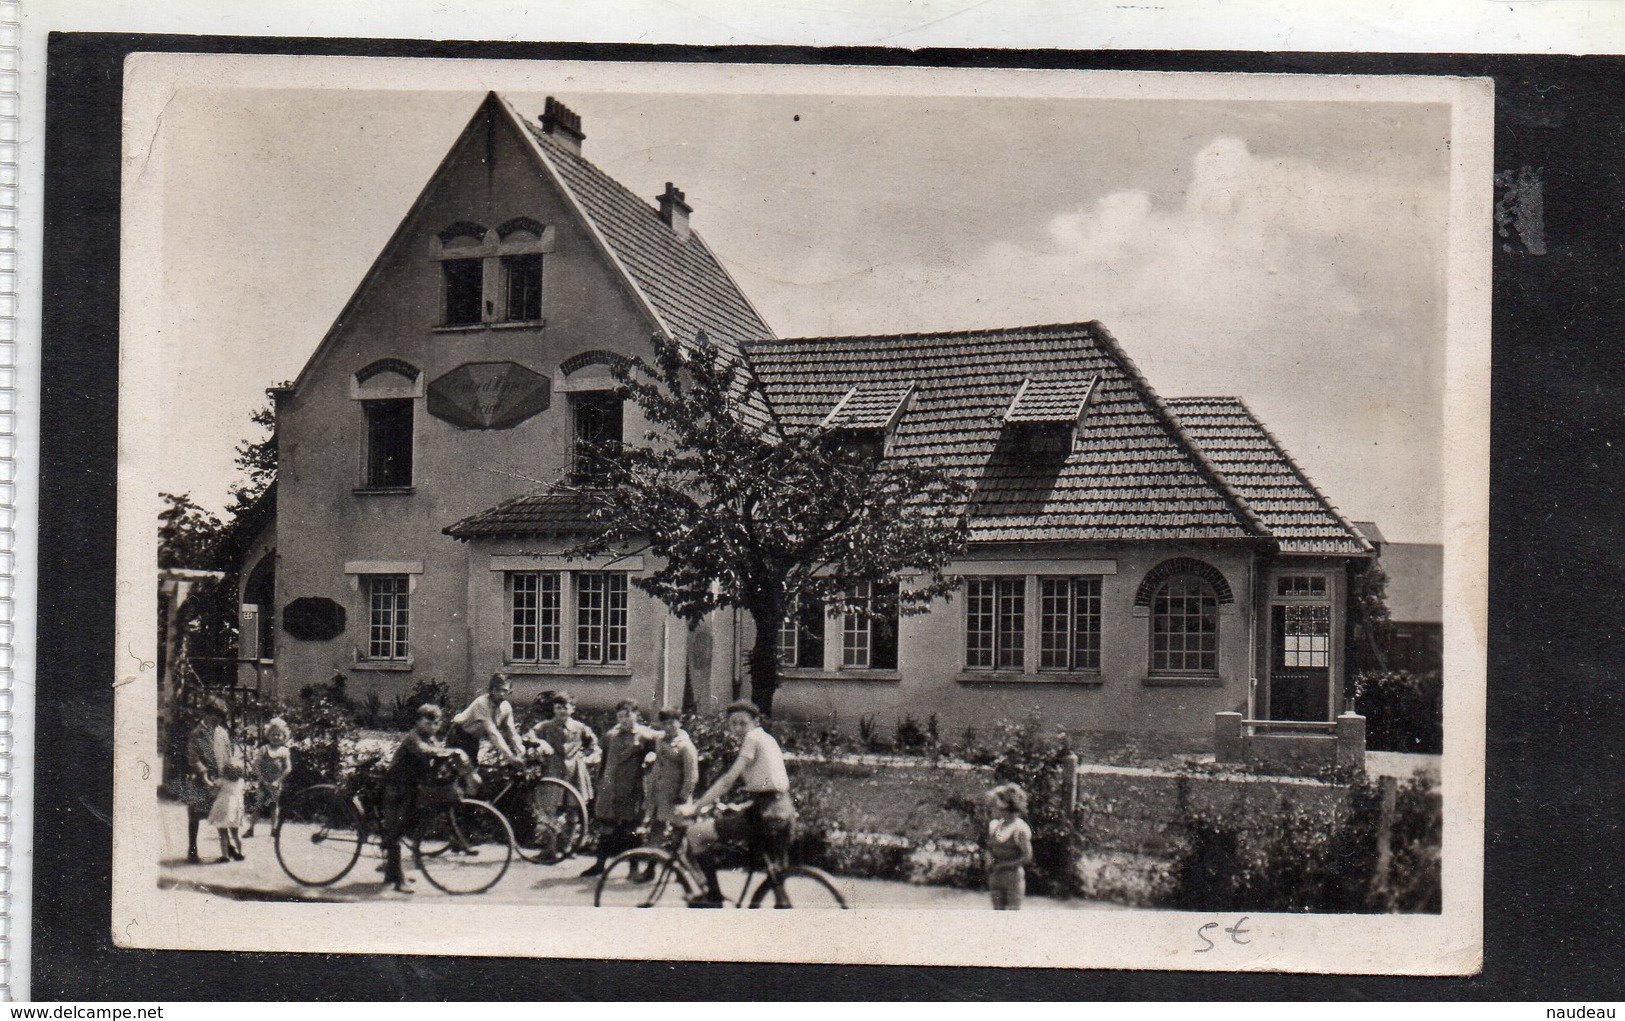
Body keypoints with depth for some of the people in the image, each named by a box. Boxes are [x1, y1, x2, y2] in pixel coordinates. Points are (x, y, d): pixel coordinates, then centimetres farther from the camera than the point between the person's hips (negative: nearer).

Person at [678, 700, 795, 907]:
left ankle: (714, 896, -1)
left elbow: (729, 779, -12)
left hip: (766, 814, -10)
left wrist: (695, 806, -10)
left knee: (696, 832, -5)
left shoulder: (753, 738, -6)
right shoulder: (767, 739, 22)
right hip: (785, 813, 10)